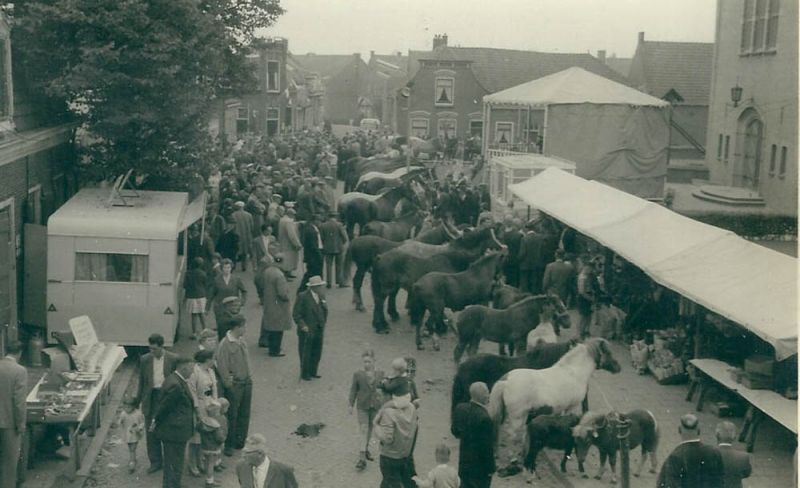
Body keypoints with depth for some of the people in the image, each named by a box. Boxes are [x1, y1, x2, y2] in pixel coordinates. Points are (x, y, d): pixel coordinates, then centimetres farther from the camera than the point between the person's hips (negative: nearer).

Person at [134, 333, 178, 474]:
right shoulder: (145, 360, 0)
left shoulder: (173, 359, -7)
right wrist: (138, 401, 9)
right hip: (151, 398, 2)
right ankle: (155, 461, 17)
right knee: (151, 431, 6)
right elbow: (141, 382, 9)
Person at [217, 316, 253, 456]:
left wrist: (248, 378, 11)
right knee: (232, 415, 3)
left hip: (246, 381, 7)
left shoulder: (242, 341, 5)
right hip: (234, 384, -7)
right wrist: (228, 383, -15)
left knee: (244, 414, 15)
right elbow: (222, 366, -18)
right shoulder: (225, 344, -19)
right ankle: (228, 445, 16)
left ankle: (240, 441, 28)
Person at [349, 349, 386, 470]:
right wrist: (351, 404, 0)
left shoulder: (380, 374, -3)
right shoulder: (358, 374, -8)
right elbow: (353, 390, -1)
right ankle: (362, 458, -8)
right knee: (364, 430, -8)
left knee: (370, 428, 17)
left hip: (375, 406, 3)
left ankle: (366, 449, 39)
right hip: (362, 406, -3)